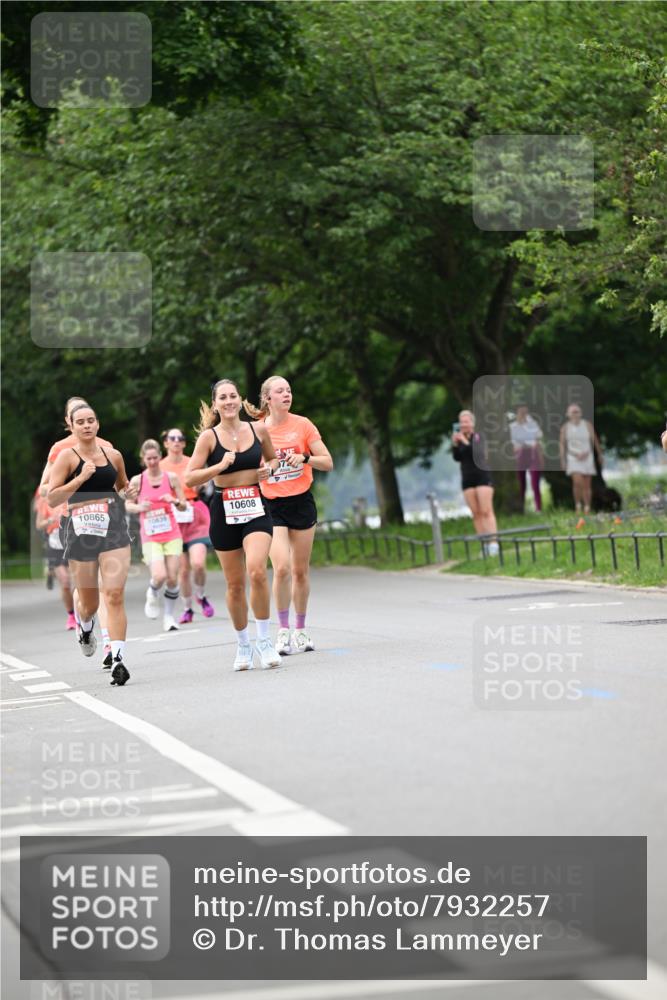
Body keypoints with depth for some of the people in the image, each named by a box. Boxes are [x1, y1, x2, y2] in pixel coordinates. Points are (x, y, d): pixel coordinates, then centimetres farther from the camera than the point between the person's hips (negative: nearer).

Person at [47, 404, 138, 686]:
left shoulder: (113, 456, 10)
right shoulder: (67, 456, -1)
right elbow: (51, 498, -8)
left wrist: (129, 492, 7)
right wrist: (80, 478, -17)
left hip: (114, 530, 1)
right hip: (81, 532, -1)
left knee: (115, 595, -14)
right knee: (89, 601, 11)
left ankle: (118, 659, -17)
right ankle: (85, 626, 48)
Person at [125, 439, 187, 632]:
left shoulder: (171, 478, 1)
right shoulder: (137, 481, -2)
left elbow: (184, 506, 7)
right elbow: (128, 505, 6)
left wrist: (174, 501, -15)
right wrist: (139, 507, -15)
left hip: (172, 535, 2)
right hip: (150, 537, -2)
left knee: (173, 578, -3)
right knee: (160, 576, -19)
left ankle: (169, 616, 14)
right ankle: (152, 596, 15)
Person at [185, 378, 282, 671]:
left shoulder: (258, 430, 4)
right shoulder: (209, 436, -3)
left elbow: (273, 458, 22)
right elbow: (190, 478, -7)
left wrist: (269, 468, 0)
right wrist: (220, 466, -19)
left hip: (255, 507, 0)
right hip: (224, 511, 0)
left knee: (257, 571, -22)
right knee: (235, 584, 6)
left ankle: (264, 641, -9)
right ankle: (243, 645, 23)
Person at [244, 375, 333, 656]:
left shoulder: (302, 425, -1)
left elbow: (327, 463, -2)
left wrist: (305, 458, -19)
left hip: (301, 502, 1)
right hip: (272, 506, -1)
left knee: (300, 570, 6)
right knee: (282, 568, -16)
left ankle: (300, 630, 19)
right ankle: (283, 630, -4)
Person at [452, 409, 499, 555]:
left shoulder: (479, 436, -4)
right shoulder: (459, 437, 8)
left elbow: (480, 453, -18)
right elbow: (457, 458, 3)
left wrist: (466, 442, -26)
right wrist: (455, 445, -12)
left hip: (482, 476, -4)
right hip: (467, 479, 4)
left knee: (486, 511, -10)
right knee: (476, 514, 0)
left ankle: (493, 543, -13)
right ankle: (484, 545, 1)